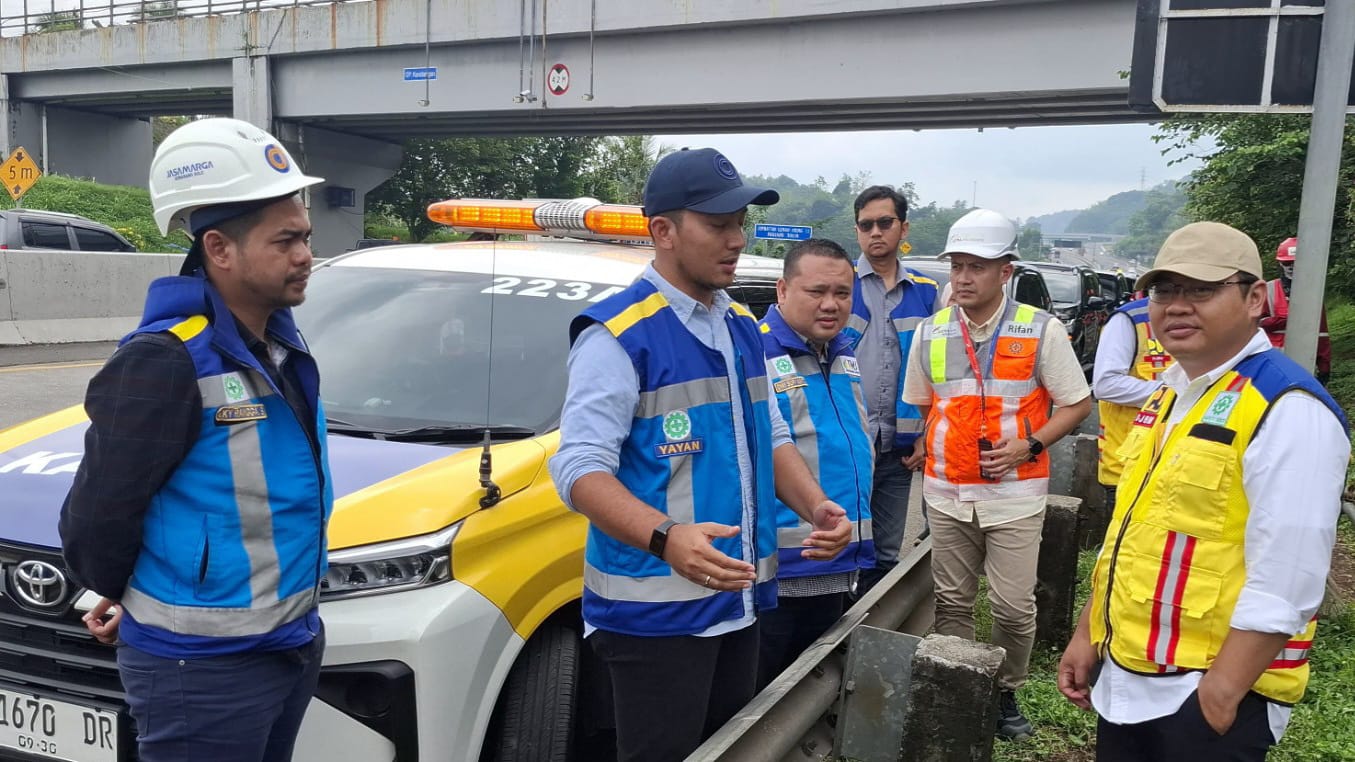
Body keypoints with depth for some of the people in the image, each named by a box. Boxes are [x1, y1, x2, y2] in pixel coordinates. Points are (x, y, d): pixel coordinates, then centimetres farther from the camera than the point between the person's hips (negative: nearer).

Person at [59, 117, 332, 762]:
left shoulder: (282, 343, 4)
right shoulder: (165, 363, -22)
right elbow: (94, 519, -16)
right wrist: (122, 596, 4)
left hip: (293, 646, 8)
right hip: (202, 670, -8)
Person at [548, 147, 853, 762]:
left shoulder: (744, 329, 11)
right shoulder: (618, 334, -14)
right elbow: (580, 467, -20)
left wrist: (816, 506, 0)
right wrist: (666, 538, -35)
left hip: (740, 600, 8)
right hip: (654, 611, -7)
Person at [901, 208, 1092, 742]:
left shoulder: (1042, 330, -6)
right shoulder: (930, 333, 4)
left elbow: (1077, 403, -1)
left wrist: (1029, 446, -13)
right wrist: (923, 450, 2)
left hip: (1014, 494, -2)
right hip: (946, 493, 3)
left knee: (1013, 606, 1)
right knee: (952, 601, 11)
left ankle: (1005, 693, 23)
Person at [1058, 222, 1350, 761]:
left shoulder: (1289, 410, -17)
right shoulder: (1166, 397, 9)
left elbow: (1282, 587, -22)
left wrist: (1220, 696, -20)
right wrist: (1086, 635, 14)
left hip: (1207, 695, -8)